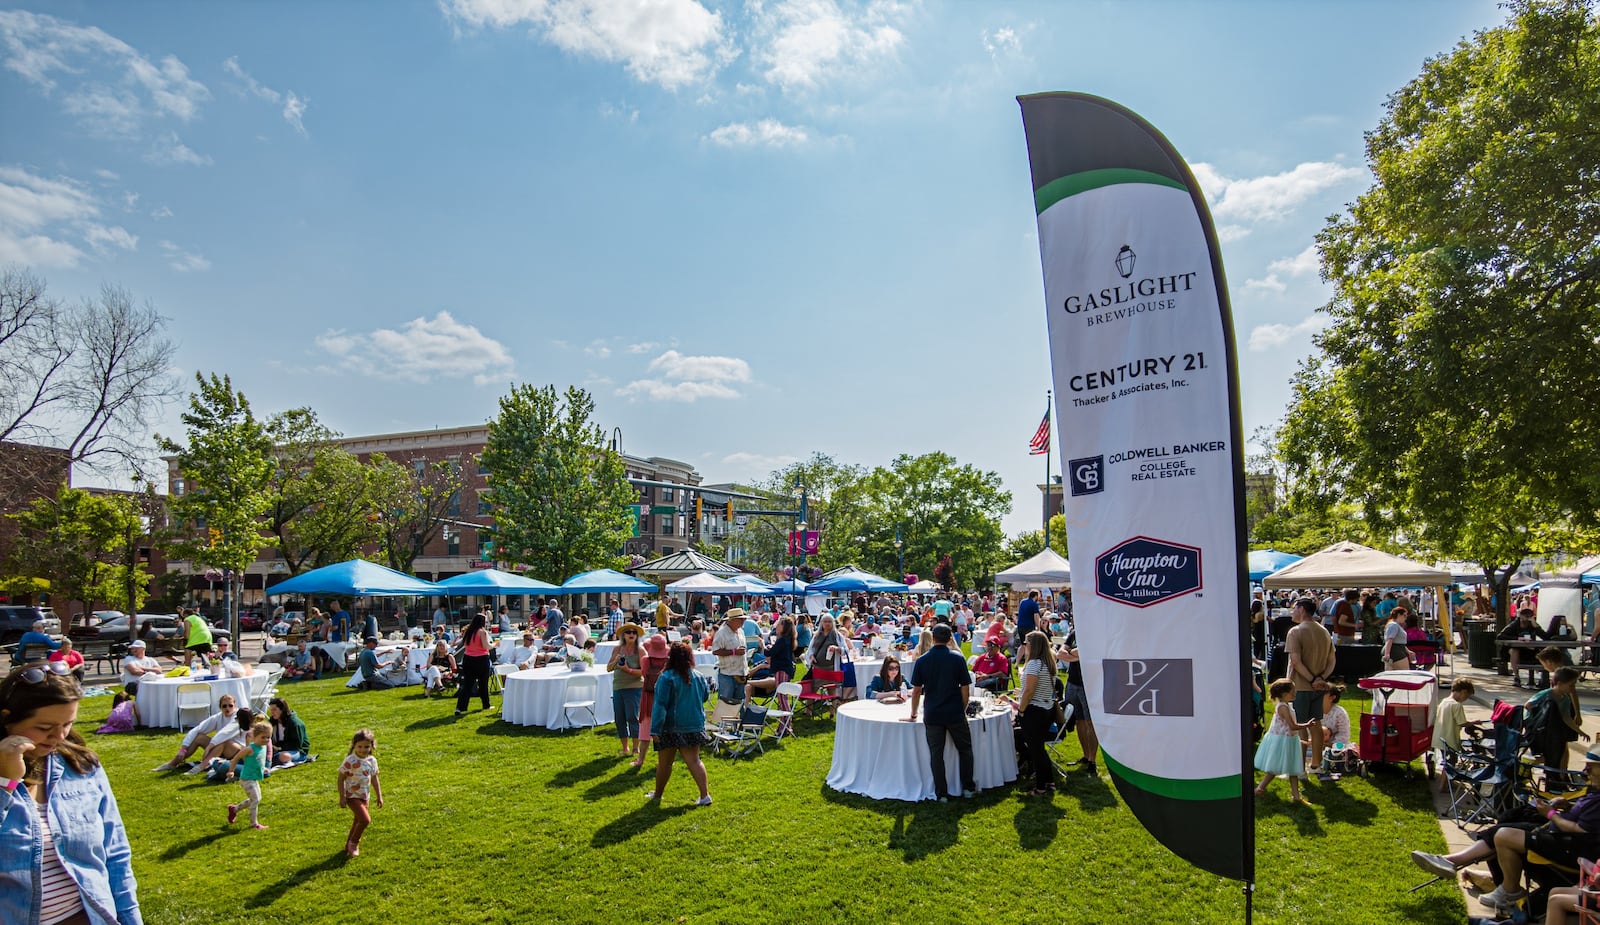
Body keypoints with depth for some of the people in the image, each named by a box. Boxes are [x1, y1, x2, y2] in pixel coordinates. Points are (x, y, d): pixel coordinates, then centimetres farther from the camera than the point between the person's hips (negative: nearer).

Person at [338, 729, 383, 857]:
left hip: (365, 796, 7)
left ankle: (349, 845, 36)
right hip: (352, 795, -7)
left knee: (358, 821, 17)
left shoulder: (372, 760, 0)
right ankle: (353, 843, 6)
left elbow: (374, 779, 9)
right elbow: (341, 779, -13)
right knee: (365, 819, -17)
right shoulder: (350, 761, -19)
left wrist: (379, 796, 9)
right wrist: (342, 797, -15)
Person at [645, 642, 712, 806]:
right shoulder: (698, 677, 1)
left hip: (671, 727, -4)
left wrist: (655, 729, -19)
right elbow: (705, 696, 18)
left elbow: (660, 705, -18)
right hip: (694, 726, 4)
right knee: (694, 761, 4)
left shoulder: (666, 678, -15)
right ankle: (705, 795, -5)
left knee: (664, 763, 12)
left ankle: (657, 794, 28)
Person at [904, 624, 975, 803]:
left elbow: (916, 691, 1)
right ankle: (968, 787, 22)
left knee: (936, 754, 7)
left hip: (932, 715, 0)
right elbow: (965, 689, -3)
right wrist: (963, 710, 11)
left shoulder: (922, 661, -3)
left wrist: (913, 715, 11)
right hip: (955, 714, 0)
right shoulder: (958, 659, -6)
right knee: (965, 749, 17)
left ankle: (941, 793, 9)